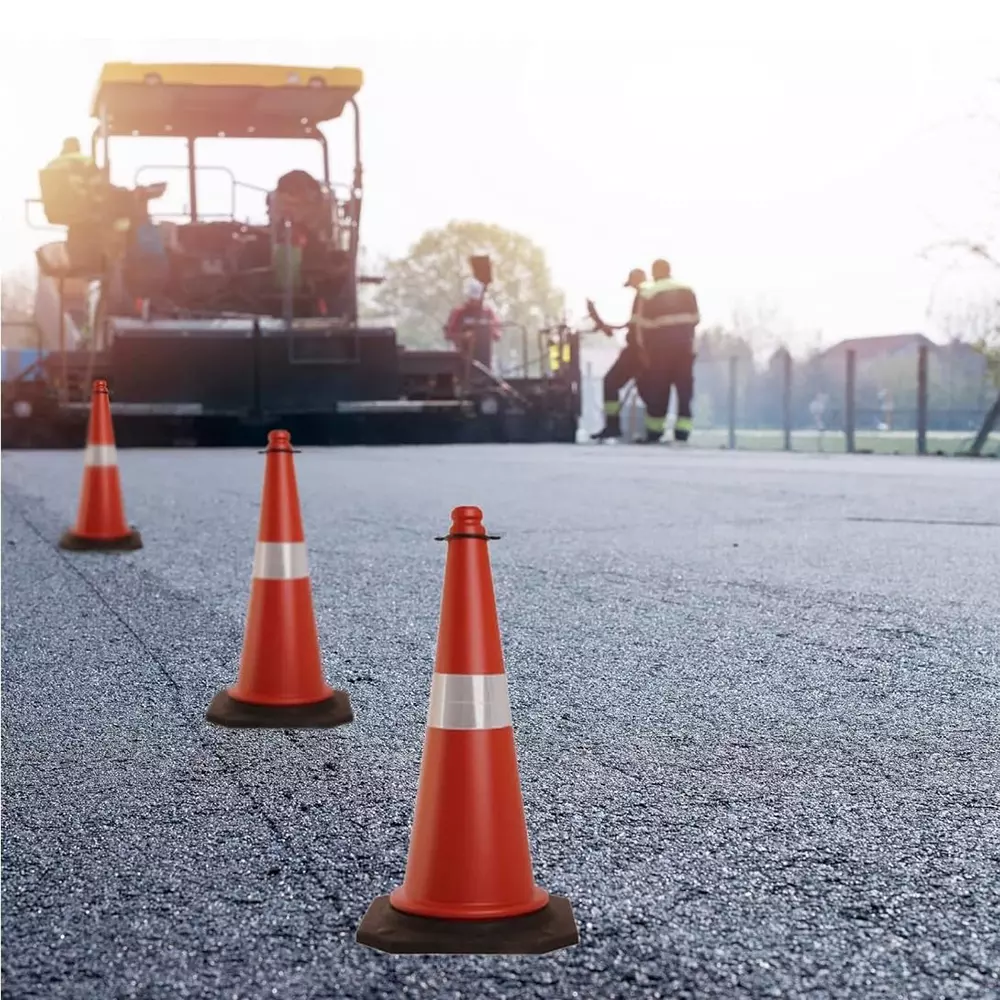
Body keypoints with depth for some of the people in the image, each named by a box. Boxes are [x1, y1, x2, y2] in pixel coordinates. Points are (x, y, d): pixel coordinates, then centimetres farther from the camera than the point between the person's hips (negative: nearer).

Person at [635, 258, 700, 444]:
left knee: (658, 389, 4)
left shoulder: (649, 293, -8)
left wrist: (645, 347, 2)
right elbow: (695, 319, 6)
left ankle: (654, 433, 7)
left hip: (661, 347, -3)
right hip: (685, 345, 3)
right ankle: (682, 432, 0)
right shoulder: (688, 291, 5)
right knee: (685, 387, 5)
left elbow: (645, 325, -8)